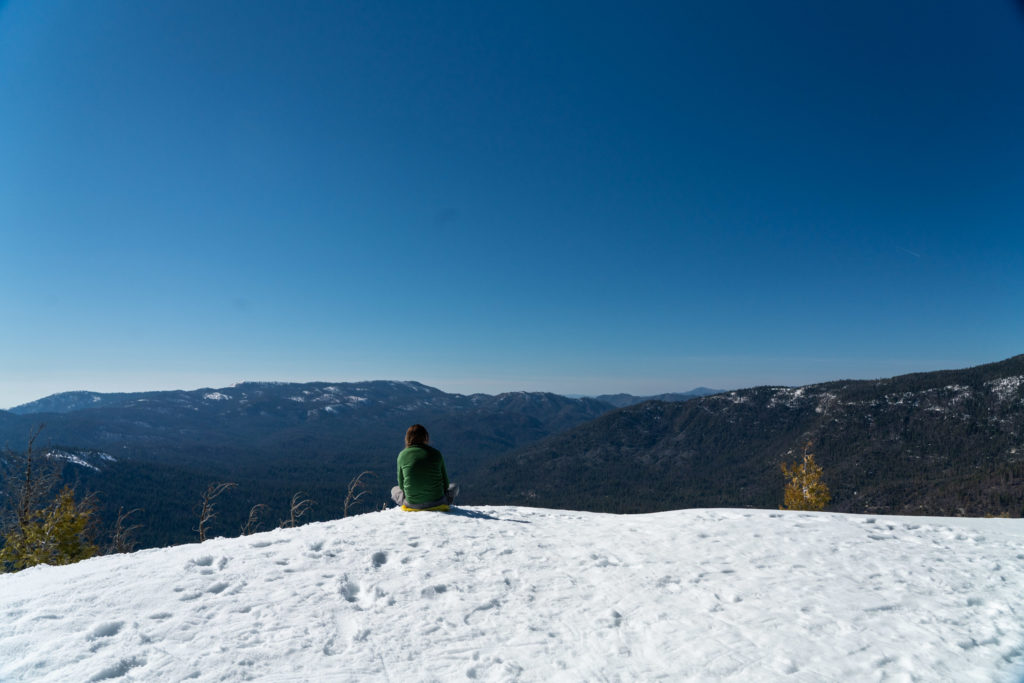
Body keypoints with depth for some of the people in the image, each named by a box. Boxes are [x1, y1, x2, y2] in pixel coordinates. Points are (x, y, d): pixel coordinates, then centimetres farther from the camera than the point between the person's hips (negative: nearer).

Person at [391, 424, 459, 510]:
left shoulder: (402, 455, -6)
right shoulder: (436, 453, -6)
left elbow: (402, 485, 2)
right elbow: (445, 483, 1)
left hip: (412, 504, -1)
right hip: (437, 503, 1)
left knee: (394, 490, 31)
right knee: (454, 486, 30)